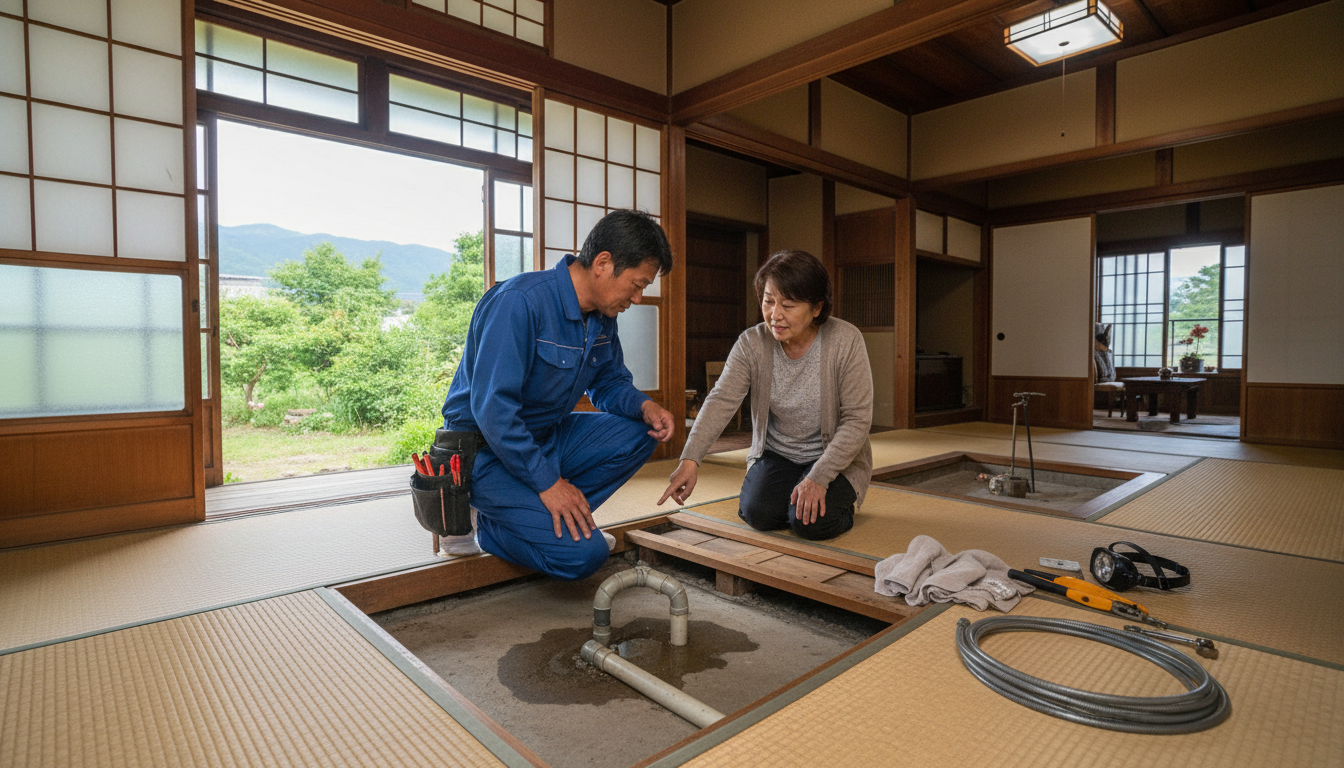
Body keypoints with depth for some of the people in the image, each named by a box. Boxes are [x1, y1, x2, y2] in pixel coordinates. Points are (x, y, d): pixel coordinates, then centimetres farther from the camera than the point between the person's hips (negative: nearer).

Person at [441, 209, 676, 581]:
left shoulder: (602, 313, 1)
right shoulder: (520, 302, -26)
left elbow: (610, 382, 12)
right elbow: (492, 407, -29)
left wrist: (644, 406, -11)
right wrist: (547, 481, -26)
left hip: (545, 438, 9)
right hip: (488, 451, -8)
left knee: (640, 432, -10)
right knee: (582, 554, -21)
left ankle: (558, 515, -2)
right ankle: (487, 523, 2)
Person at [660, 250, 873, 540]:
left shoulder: (846, 341, -18)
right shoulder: (751, 344, -11)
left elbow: (857, 419, -17)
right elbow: (721, 401, -23)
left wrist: (819, 478, -25)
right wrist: (690, 459, -37)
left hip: (836, 457, -2)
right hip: (776, 454, 2)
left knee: (811, 522, -23)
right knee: (758, 513, -21)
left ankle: (840, 501, 11)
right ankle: (789, 495, 12)